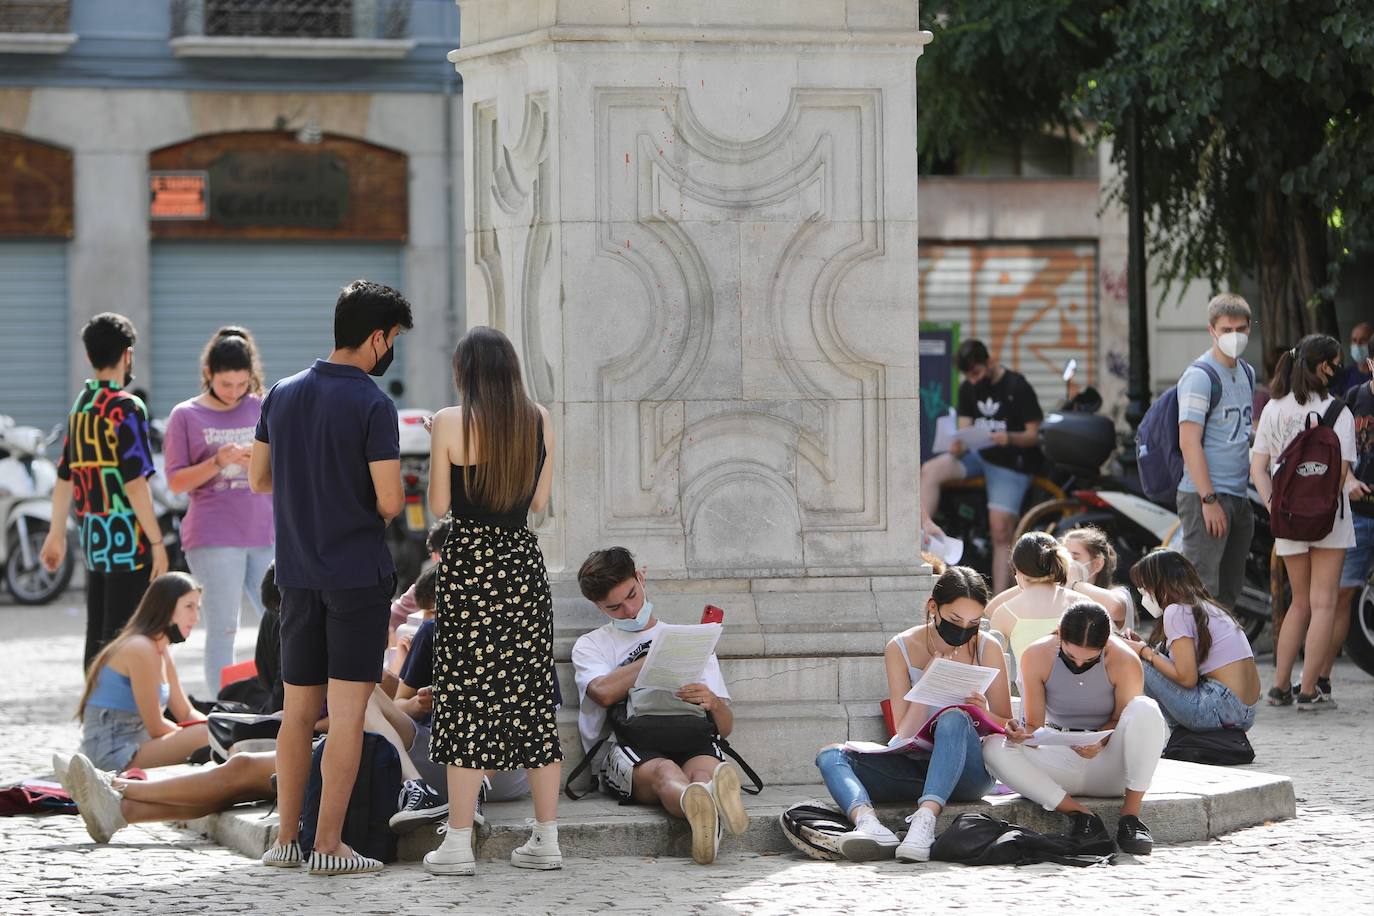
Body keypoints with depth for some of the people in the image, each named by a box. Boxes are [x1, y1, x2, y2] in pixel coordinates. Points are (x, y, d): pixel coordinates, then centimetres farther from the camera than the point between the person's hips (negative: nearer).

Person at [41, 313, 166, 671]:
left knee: (97, 637, 12)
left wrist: (57, 533, 25)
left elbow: (65, 478, 17)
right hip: (127, 539, -8)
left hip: (92, 539, 8)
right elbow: (135, 483, -17)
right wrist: (157, 541, -14)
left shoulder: (79, 407, 12)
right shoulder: (126, 408, -12)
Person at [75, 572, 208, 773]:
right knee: (205, 737, -25)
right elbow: (156, 727, -15)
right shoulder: (141, 650, -15)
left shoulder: (162, 652, 15)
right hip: (112, 754, -10)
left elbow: (186, 713, 18)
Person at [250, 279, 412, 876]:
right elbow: (390, 500, -16)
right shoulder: (372, 406, -13)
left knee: (298, 710, 13)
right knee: (348, 711, -2)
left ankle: (286, 838, 15)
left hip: (297, 575, 6)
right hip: (359, 573, -6)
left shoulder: (282, 396, 6)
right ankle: (328, 845, -4)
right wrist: (385, 509, 6)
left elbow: (259, 479, 14)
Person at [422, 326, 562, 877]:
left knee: (467, 698, -1)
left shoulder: (451, 423, -8)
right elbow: (540, 501, 9)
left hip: (469, 563, -4)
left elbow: (438, 506, -4)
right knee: (532, 695, 10)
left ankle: (458, 844, -1)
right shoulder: (538, 420, 3)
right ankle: (546, 838, 11)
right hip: (525, 563, 4)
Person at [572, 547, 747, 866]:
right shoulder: (590, 645, 23)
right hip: (628, 743, -2)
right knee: (665, 771, -39)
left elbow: (726, 726, 20)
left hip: (691, 742, 2)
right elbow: (604, 692, -4)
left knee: (704, 770, -37)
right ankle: (703, 811, -74)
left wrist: (713, 704, -5)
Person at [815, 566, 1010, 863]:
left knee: (954, 718, -33)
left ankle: (925, 819, -52)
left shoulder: (986, 648, 0)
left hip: (968, 771, -2)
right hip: (916, 768, 2)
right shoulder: (902, 648, 0)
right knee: (830, 755, -19)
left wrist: (983, 714, -19)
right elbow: (904, 735, -4)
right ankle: (868, 823, -51)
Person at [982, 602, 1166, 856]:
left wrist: (1101, 742, -28)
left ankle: (1131, 815, -25)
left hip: (1108, 767, -1)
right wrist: (1022, 735, -31)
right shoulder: (1037, 656, -10)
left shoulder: (1125, 662, -14)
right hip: (1060, 763, 1)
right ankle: (1079, 814, -29)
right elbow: (1034, 726, -6)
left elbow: (1122, 720, -5)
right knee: (994, 747, -27)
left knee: (1146, 710, -31)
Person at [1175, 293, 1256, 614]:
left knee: (1229, 592, 11)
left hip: (1239, 498, 9)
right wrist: (1209, 500, -20)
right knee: (1202, 590, -11)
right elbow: (1189, 442, -16)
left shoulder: (1247, 373, 16)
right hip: (1205, 495, -9)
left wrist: (1249, 492, 18)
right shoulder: (1199, 376, -11)